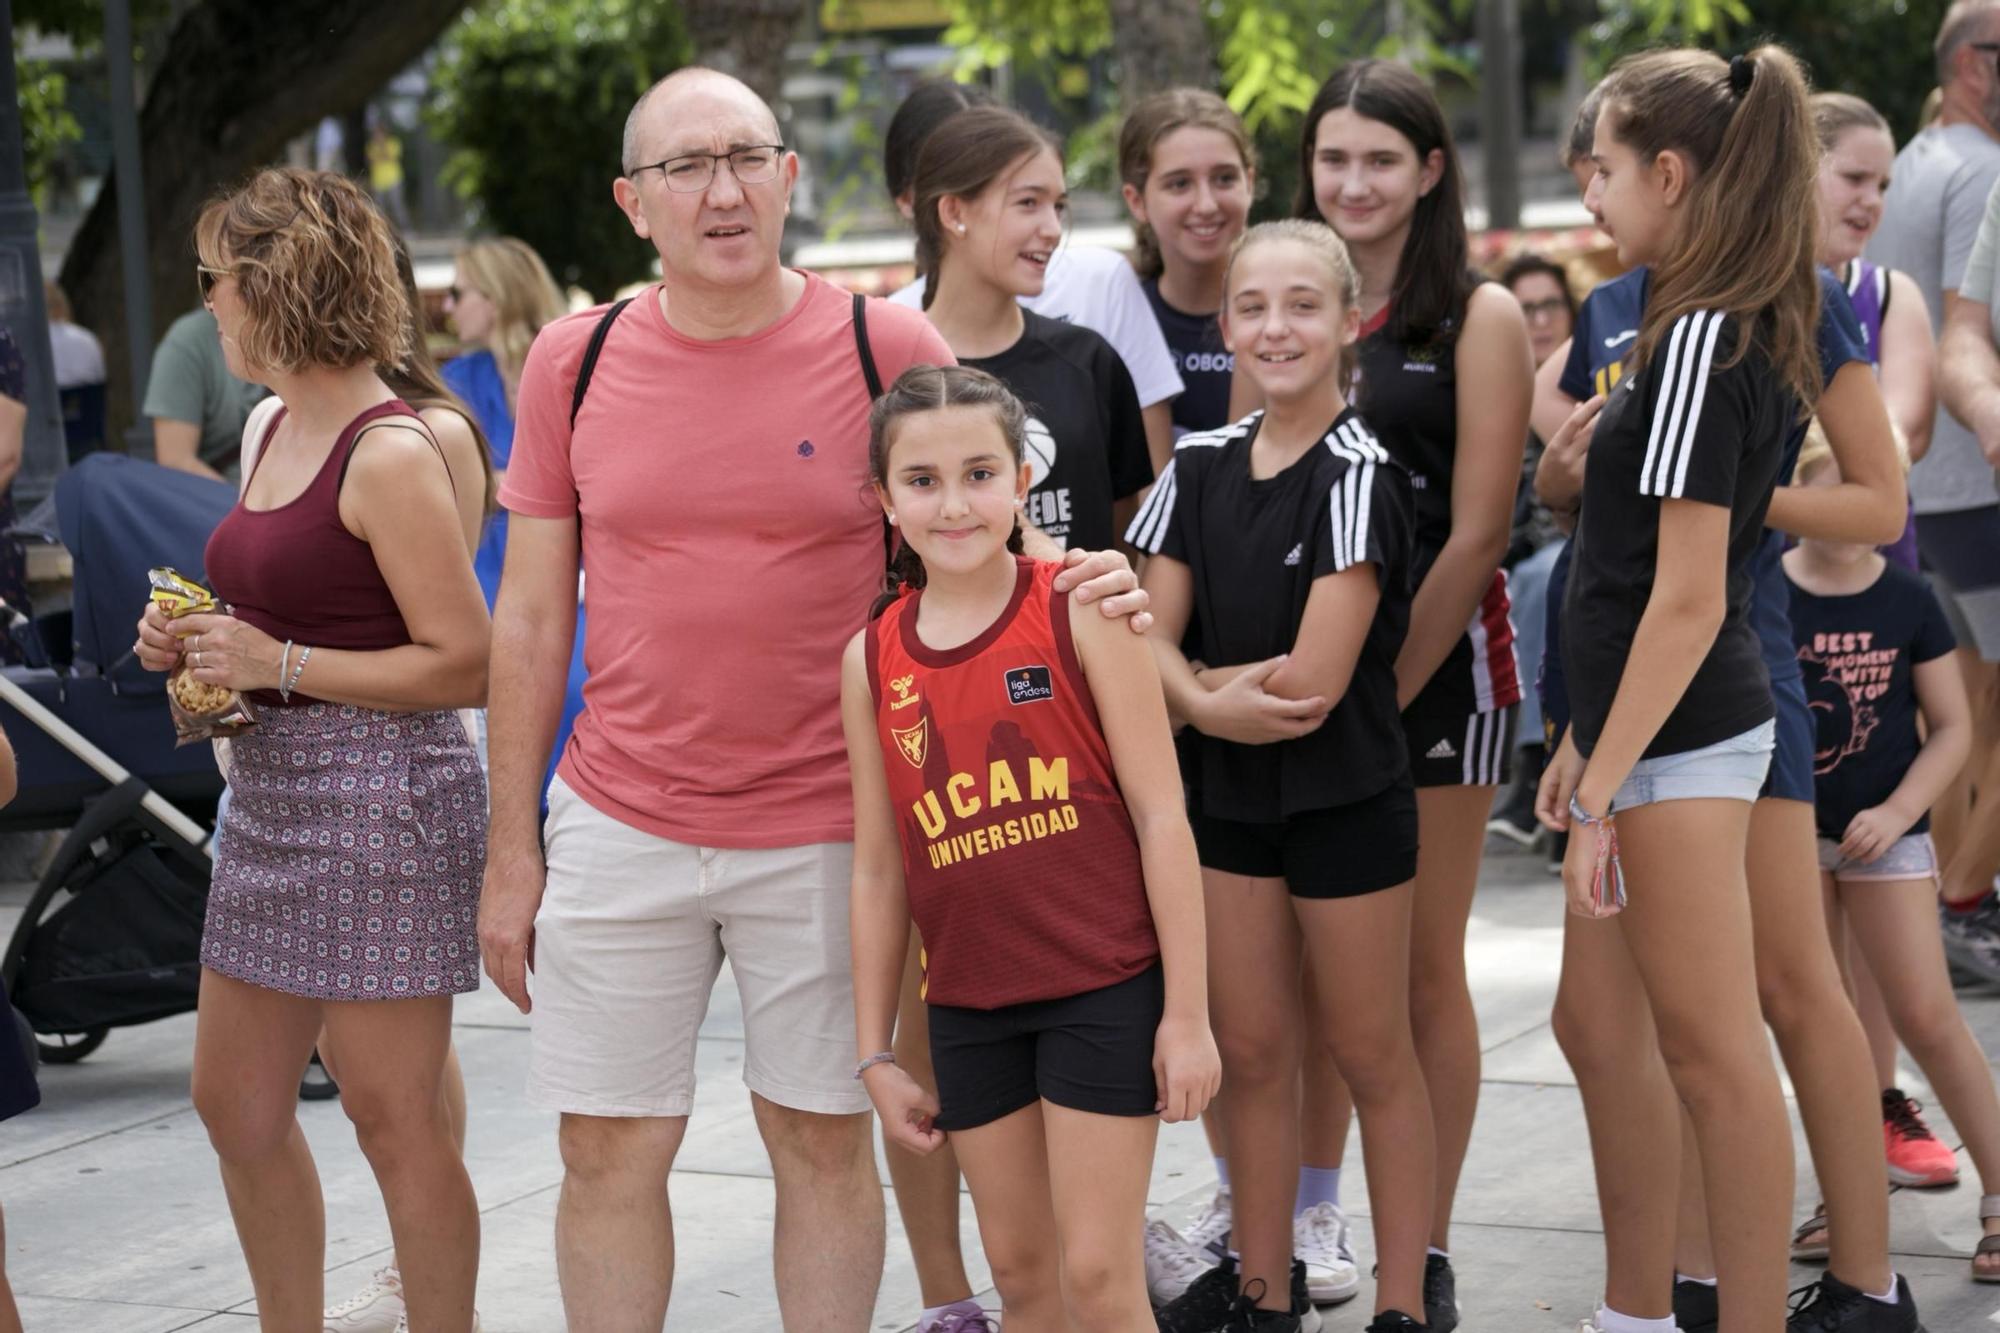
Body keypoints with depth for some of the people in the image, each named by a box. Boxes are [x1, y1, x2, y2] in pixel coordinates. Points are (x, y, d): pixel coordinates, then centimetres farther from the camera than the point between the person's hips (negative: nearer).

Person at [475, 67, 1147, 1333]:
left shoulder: (887, 347, -5)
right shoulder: (575, 362, 1)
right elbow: (531, 618, 6)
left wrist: (1086, 586, -21)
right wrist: (512, 850, 4)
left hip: (822, 833, -1)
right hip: (620, 828, 2)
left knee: (823, 1140, 8)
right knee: (610, 1153, 6)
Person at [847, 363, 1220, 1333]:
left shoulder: (1080, 612, -7)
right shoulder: (872, 660, 3)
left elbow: (1161, 818, -7)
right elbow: (877, 870, 9)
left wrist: (1187, 1011, -10)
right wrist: (875, 1053, 9)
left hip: (1105, 989, -4)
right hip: (969, 1007, 4)